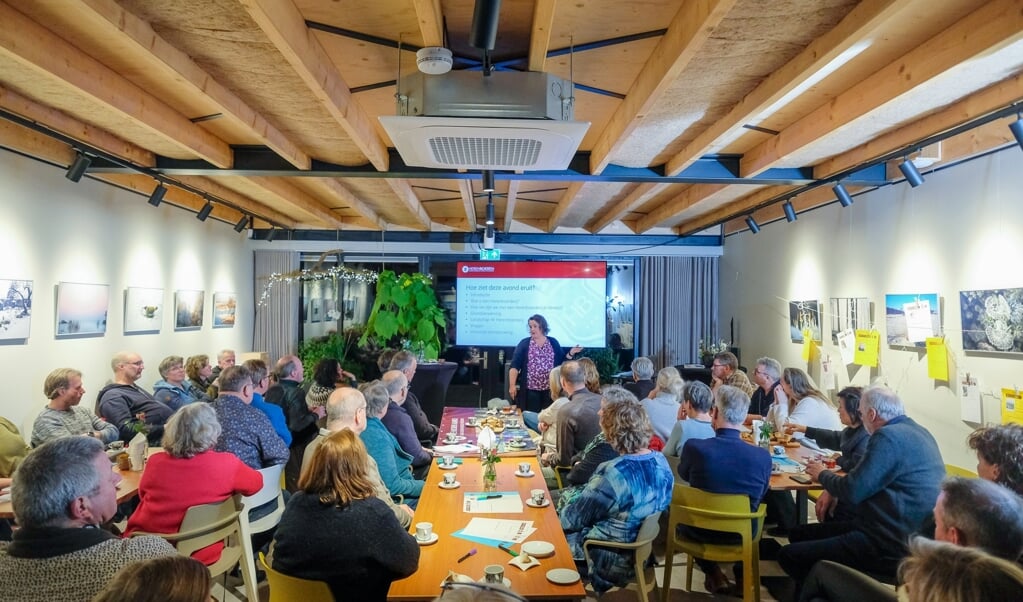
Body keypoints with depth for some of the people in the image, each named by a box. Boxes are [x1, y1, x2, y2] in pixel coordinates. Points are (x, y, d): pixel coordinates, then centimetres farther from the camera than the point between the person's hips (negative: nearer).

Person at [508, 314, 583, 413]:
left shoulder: (553, 342, 9)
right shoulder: (524, 343, 1)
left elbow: (561, 362, 13)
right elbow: (514, 365, -5)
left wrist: (571, 353, -3)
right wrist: (512, 385, -14)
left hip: (550, 390, 2)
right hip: (530, 390, -2)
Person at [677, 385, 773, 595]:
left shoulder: (694, 447, -23)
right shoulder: (762, 456, -19)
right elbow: (760, 495, 2)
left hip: (699, 530, -2)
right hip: (741, 533, 2)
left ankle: (713, 574, 27)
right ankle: (742, 574, 37)